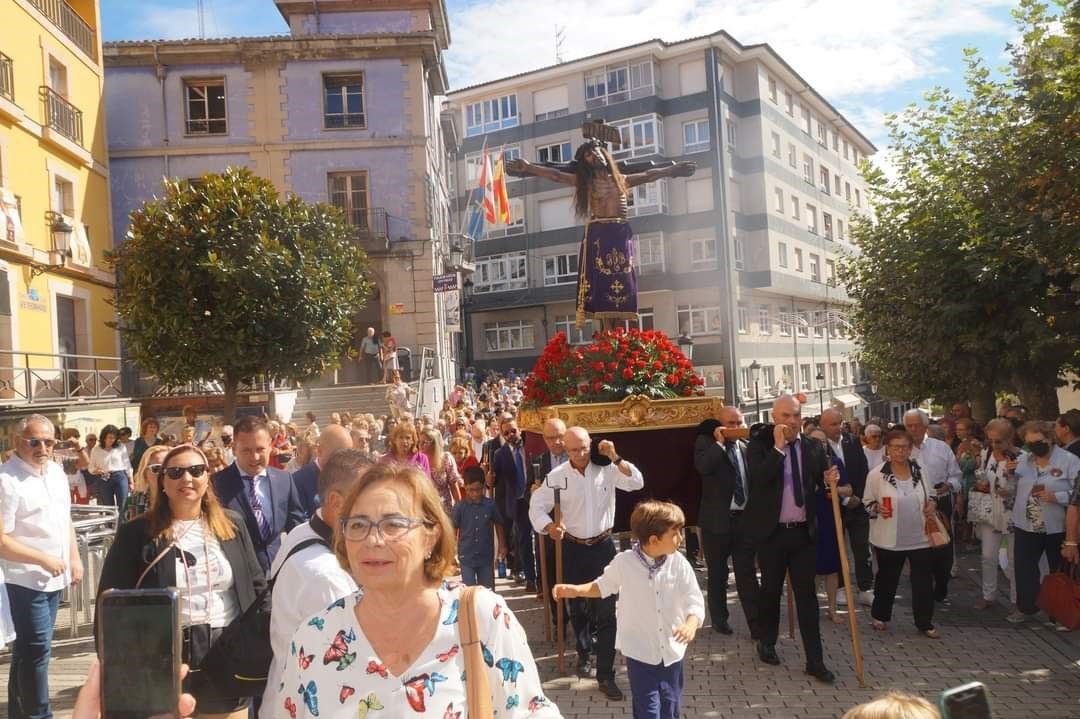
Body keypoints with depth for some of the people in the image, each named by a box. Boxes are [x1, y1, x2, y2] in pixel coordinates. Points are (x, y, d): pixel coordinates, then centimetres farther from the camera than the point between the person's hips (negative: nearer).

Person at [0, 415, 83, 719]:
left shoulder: (56, 471, 6)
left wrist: (74, 559, 11)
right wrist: (44, 559, -20)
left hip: (54, 577, 8)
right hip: (27, 579, -8)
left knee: (29, 648, 19)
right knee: (37, 649, -2)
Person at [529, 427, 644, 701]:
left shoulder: (606, 469, -6)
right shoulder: (557, 476, -6)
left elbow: (637, 483, -13)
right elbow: (537, 506, -2)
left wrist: (615, 458, -22)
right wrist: (549, 526, -20)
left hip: (603, 546, -1)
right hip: (574, 548, 1)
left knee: (606, 610, -4)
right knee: (577, 606, 16)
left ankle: (605, 674, 5)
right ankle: (584, 653, 40)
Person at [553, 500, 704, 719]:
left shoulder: (679, 564, -10)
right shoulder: (624, 562, -13)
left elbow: (695, 601, -8)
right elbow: (603, 586, 6)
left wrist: (691, 624, -28)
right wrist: (575, 590, -6)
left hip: (672, 650, 3)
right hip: (640, 651, -2)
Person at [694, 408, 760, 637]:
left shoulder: (746, 446, 9)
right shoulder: (706, 442, -3)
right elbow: (703, 467, -23)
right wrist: (720, 443, -19)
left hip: (745, 517, 3)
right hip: (717, 518, -2)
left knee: (747, 574, 3)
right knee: (717, 574, 12)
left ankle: (756, 624, 7)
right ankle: (720, 619, 27)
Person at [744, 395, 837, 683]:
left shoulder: (812, 447, 3)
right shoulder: (759, 444, -7)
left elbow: (822, 479, 13)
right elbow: (758, 479, -22)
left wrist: (830, 480, -9)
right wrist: (778, 447, -24)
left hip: (804, 531, 2)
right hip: (771, 531, -2)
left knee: (807, 594, 4)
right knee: (771, 590, 13)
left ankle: (815, 660, 10)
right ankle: (767, 643, 34)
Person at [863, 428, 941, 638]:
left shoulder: (920, 472, 1)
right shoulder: (876, 475, -9)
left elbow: (931, 495, 16)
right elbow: (867, 502, -1)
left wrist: (932, 504, -5)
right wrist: (877, 508, -22)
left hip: (920, 537, 3)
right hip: (889, 539, -2)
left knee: (924, 581, 7)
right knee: (887, 579, 13)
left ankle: (925, 622, 21)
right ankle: (879, 615, 33)